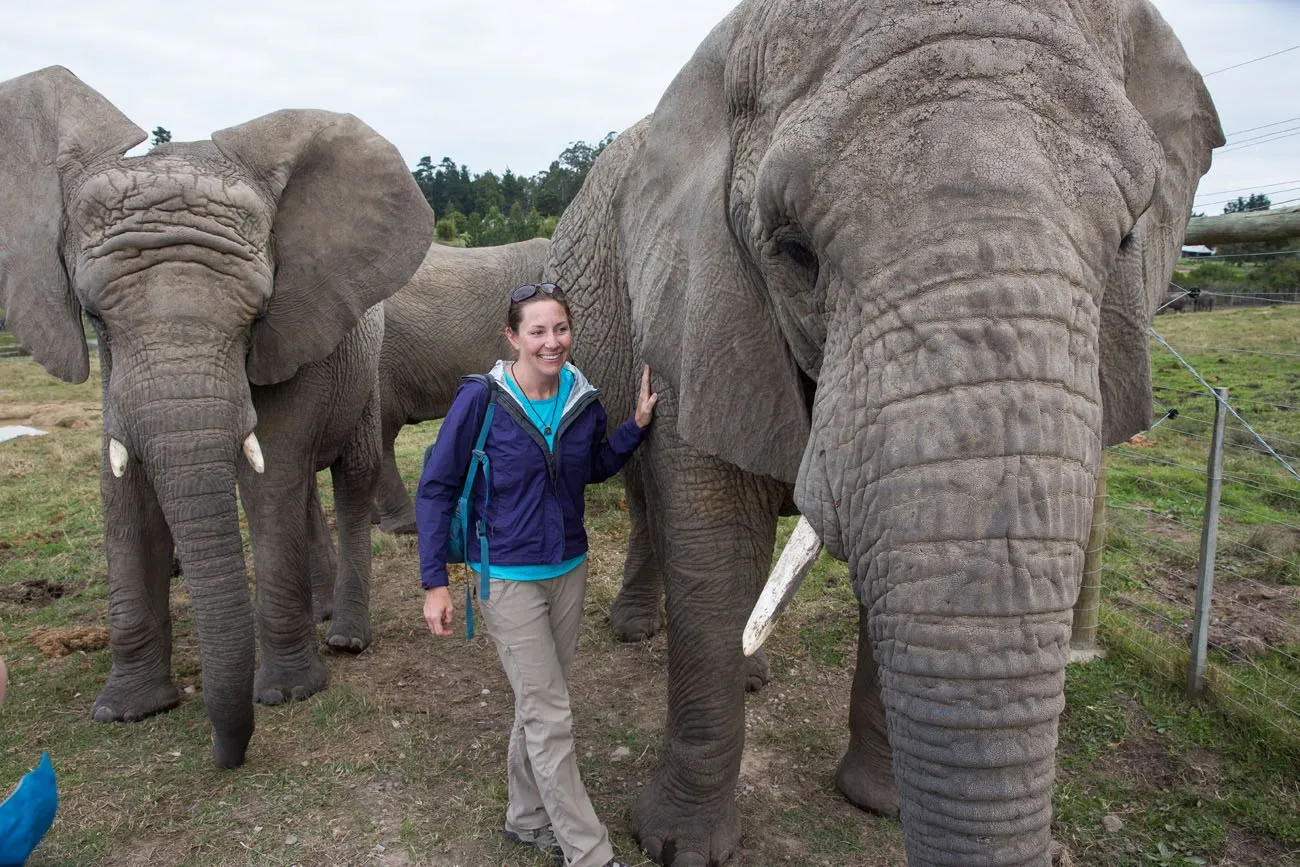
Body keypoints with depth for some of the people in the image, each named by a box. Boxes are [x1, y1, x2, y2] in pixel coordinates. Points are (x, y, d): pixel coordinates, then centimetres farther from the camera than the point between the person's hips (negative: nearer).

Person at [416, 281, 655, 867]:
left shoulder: (583, 400, -2)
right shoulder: (481, 399, -16)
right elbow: (436, 488, -10)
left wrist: (638, 424, 0)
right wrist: (434, 582, -12)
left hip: (567, 571, 5)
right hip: (509, 577, -5)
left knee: (539, 706, 19)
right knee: (550, 717, 0)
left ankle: (527, 818, 39)